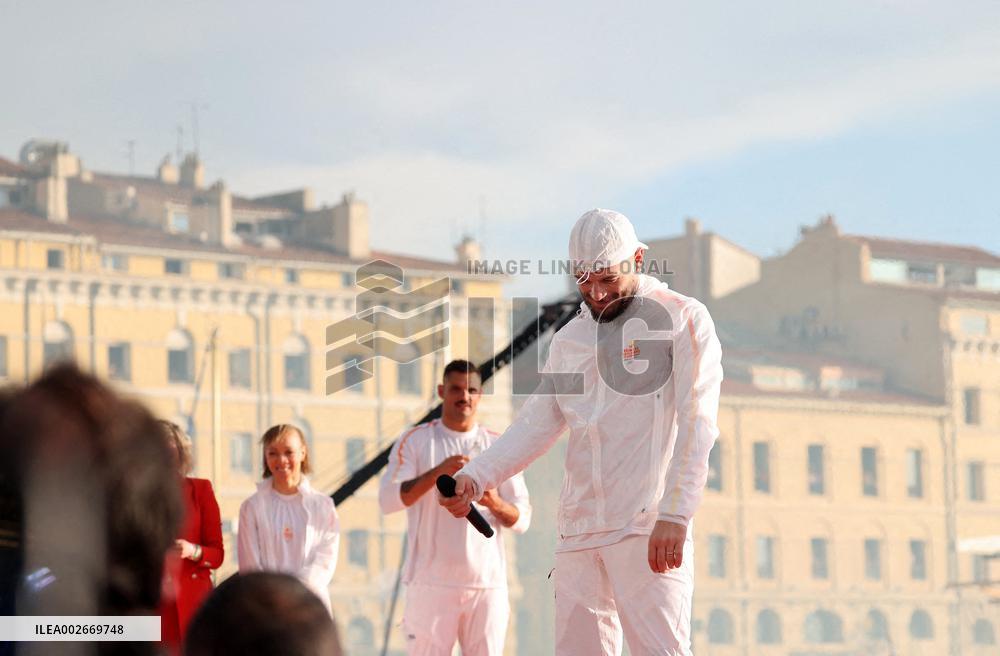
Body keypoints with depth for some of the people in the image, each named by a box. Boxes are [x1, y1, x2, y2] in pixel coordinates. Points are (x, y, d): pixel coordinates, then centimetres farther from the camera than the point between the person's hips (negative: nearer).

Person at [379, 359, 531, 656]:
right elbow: (388, 500, -8)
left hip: (487, 582, 2)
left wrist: (495, 503, -13)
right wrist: (438, 472, -20)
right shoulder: (415, 441, 5)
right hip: (432, 582, -2)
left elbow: (522, 519, 9)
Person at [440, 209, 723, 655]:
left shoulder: (682, 319, 1)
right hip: (578, 533, 6)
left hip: (649, 529, -6)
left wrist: (674, 515, -19)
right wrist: (474, 477, 1)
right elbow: (537, 425, 18)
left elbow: (696, 426, -8)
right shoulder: (569, 340, 21)